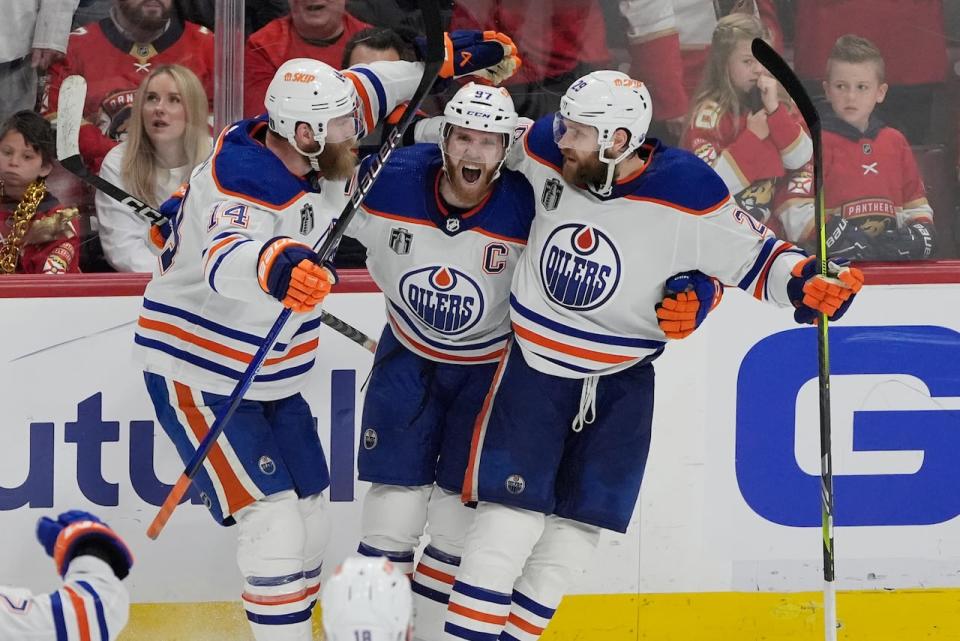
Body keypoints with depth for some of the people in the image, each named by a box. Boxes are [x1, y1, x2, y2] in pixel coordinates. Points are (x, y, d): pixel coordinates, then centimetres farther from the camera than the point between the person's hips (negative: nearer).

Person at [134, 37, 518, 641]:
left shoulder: (306, 155, -6)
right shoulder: (242, 188, -31)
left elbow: (364, 91, 14)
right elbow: (224, 265, -53)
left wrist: (446, 59, 10)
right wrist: (272, 267, -74)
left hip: (274, 378, 9)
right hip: (199, 380, -9)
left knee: (313, 516, 12)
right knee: (273, 518, -17)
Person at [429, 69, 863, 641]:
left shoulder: (688, 193, -18)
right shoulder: (546, 154, -10)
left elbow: (751, 256, -9)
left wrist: (808, 283, -25)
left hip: (621, 387, 0)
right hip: (536, 368, 0)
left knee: (575, 535, 6)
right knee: (510, 520, -11)